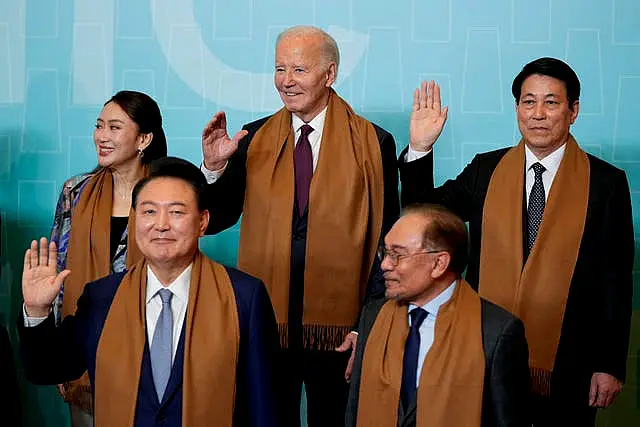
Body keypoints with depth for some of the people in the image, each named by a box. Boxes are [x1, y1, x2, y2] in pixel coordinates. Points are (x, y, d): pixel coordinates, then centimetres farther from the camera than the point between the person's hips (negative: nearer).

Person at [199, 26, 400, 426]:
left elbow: (386, 241, -2)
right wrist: (214, 166, -13)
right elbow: (215, 221, 5)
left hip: (338, 324, -2)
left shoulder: (373, 144, -3)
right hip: (267, 319, 2)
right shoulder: (254, 141, 4)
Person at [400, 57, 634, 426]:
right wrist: (420, 148, -10)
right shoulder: (485, 170, 4)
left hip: (567, 365, -2)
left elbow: (616, 280, -3)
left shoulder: (606, 182, -3)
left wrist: (610, 366, -5)